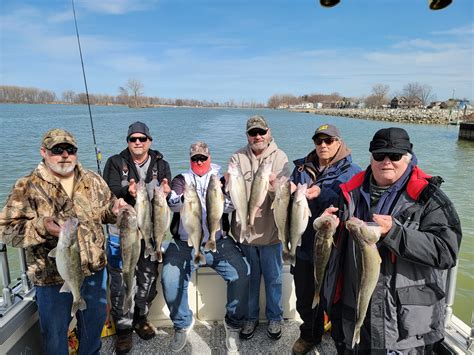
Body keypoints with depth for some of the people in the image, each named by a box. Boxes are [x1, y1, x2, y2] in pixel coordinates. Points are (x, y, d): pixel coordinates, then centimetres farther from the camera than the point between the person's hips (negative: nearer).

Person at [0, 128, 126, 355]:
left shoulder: (93, 180, 1)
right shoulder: (27, 188, -10)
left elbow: (105, 210, 12)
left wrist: (115, 210, -11)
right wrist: (42, 227, -32)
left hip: (94, 269, 4)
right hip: (53, 276, -3)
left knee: (95, 321, 23)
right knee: (55, 331, 15)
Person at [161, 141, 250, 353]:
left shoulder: (220, 179, 10)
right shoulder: (182, 180, 9)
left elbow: (232, 204, -8)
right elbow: (172, 202, -12)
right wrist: (184, 198, -35)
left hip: (218, 242, 0)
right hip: (185, 243, 0)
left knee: (241, 273, -19)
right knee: (170, 278, -22)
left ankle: (233, 324, 4)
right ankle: (183, 324, 5)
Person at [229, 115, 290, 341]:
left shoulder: (279, 157, -5)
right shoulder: (238, 157, -1)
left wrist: (273, 185, -36)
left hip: (270, 231, -1)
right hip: (244, 229, 1)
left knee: (273, 278, 15)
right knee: (249, 278, 17)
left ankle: (275, 318, 36)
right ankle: (250, 317, 37)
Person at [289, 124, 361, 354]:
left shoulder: (352, 172, -4)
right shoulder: (302, 168, 7)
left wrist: (322, 194, -29)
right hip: (304, 246, 4)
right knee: (304, 298, 18)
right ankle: (309, 335, 44)